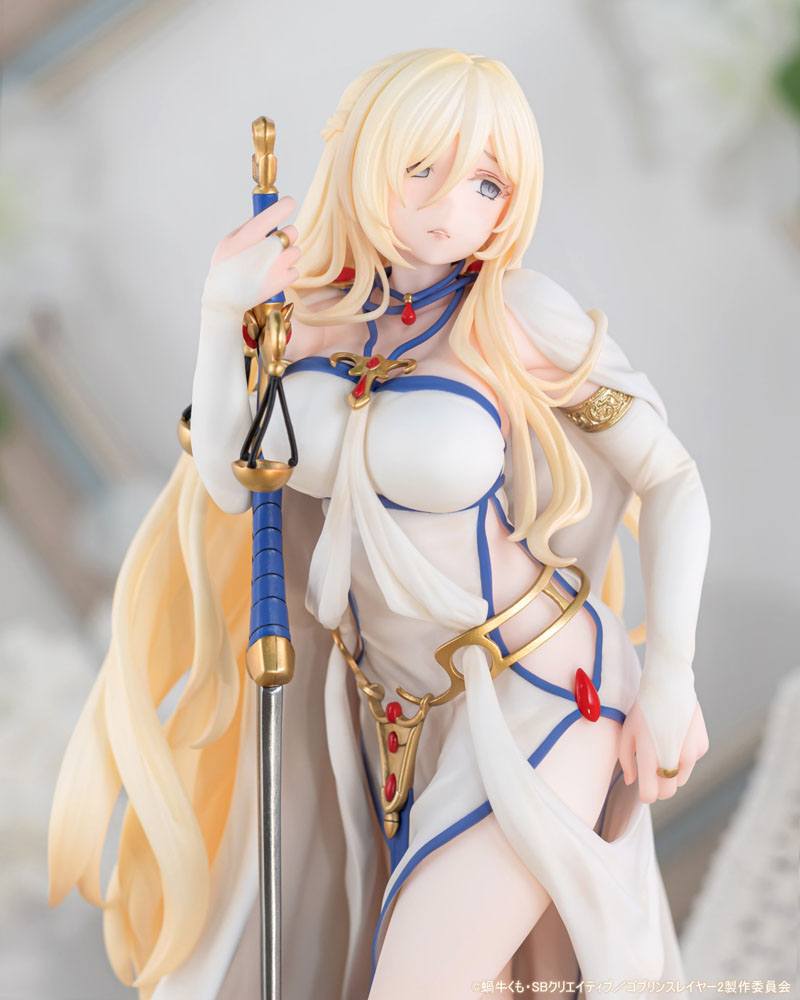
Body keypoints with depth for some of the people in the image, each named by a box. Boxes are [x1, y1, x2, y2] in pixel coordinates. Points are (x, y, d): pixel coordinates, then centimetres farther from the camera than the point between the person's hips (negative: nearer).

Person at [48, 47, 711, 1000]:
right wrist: (221, 312, -12)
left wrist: (670, 674, -16)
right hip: (390, 714, 5)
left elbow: (672, 480, -9)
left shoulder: (523, 313, -17)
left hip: (536, 698, -5)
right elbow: (229, 483, -2)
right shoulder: (308, 307, -3)